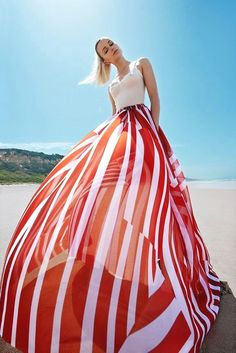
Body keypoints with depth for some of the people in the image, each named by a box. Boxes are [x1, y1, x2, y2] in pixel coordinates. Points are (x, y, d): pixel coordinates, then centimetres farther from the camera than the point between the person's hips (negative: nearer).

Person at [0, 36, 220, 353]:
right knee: (97, 185, -10)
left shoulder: (141, 63, 18)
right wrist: (112, 133, 11)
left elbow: (155, 99, 6)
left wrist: (153, 132, -7)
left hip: (140, 131, -6)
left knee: (130, 193, -21)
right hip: (115, 133, 6)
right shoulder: (112, 85, 30)